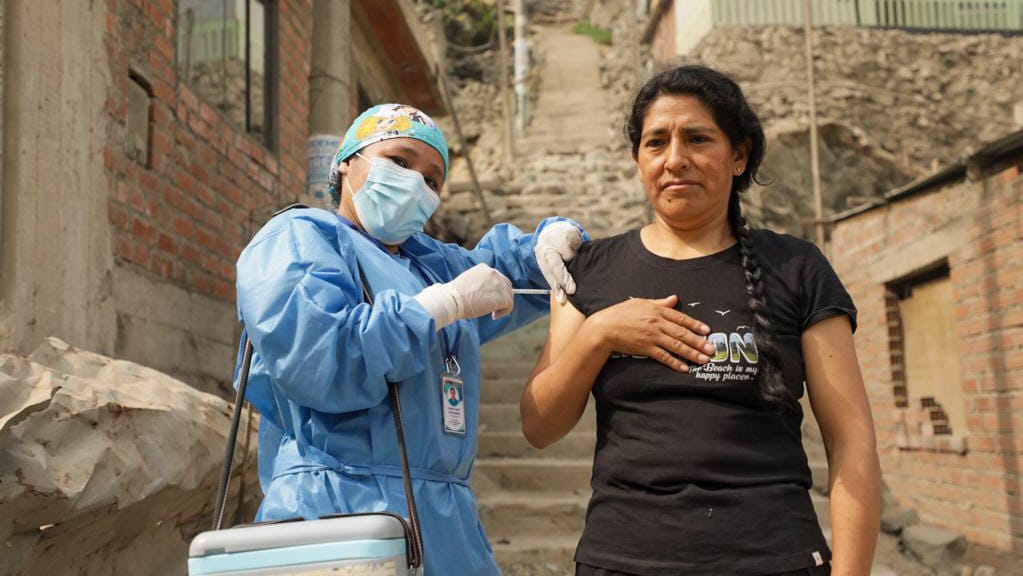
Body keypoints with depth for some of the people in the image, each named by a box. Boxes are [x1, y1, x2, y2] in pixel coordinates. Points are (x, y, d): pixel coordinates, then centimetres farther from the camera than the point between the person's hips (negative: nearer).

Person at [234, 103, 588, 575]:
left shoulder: (437, 262, 23)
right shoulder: (299, 236, -2)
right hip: (343, 508, -8)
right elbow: (314, 360, -19)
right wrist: (448, 301, -13)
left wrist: (553, 238, 9)